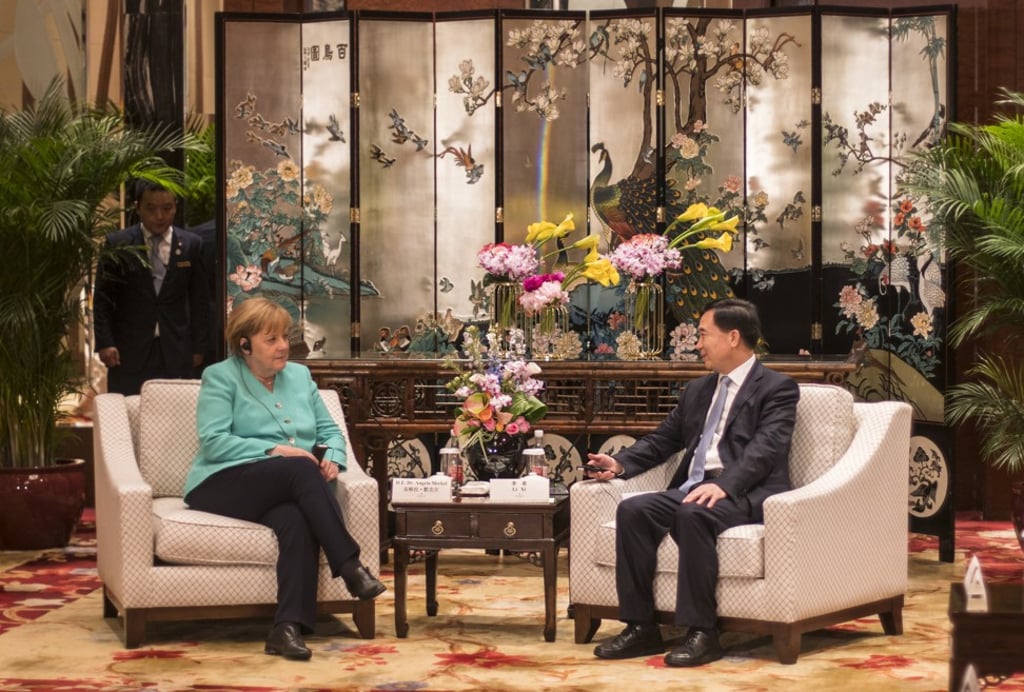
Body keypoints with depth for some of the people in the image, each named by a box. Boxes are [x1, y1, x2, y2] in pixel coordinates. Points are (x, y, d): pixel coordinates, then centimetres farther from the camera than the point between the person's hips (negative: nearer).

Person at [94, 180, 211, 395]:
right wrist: (105, 343, -6)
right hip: (129, 352, -1)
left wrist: (198, 346, 7)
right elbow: (103, 298, 3)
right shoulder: (118, 244, 2)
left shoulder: (191, 245, 7)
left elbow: (199, 301, 10)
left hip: (176, 352, 1)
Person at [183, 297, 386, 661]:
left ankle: (289, 627, -43)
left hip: (284, 490, 4)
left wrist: (332, 458, -6)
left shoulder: (299, 375, 19)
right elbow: (213, 443, -10)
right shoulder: (220, 377, 3)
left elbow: (329, 430, 18)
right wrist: (274, 450, -18)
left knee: (298, 519, -34)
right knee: (299, 469, -34)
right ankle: (350, 566, -35)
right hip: (224, 486, -4)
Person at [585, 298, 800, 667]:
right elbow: (662, 440, 25)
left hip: (744, 494, -7)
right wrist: (620, 464, 5)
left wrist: (723, 485, -29)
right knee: (632, 510, -20)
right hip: (692, 488, 7)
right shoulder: (697, 390, 25)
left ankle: (702, 633, -30)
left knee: (694, 515, -37)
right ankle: (641, 627, -18)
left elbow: (765, 448, -14)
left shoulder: (777, 387, 1)